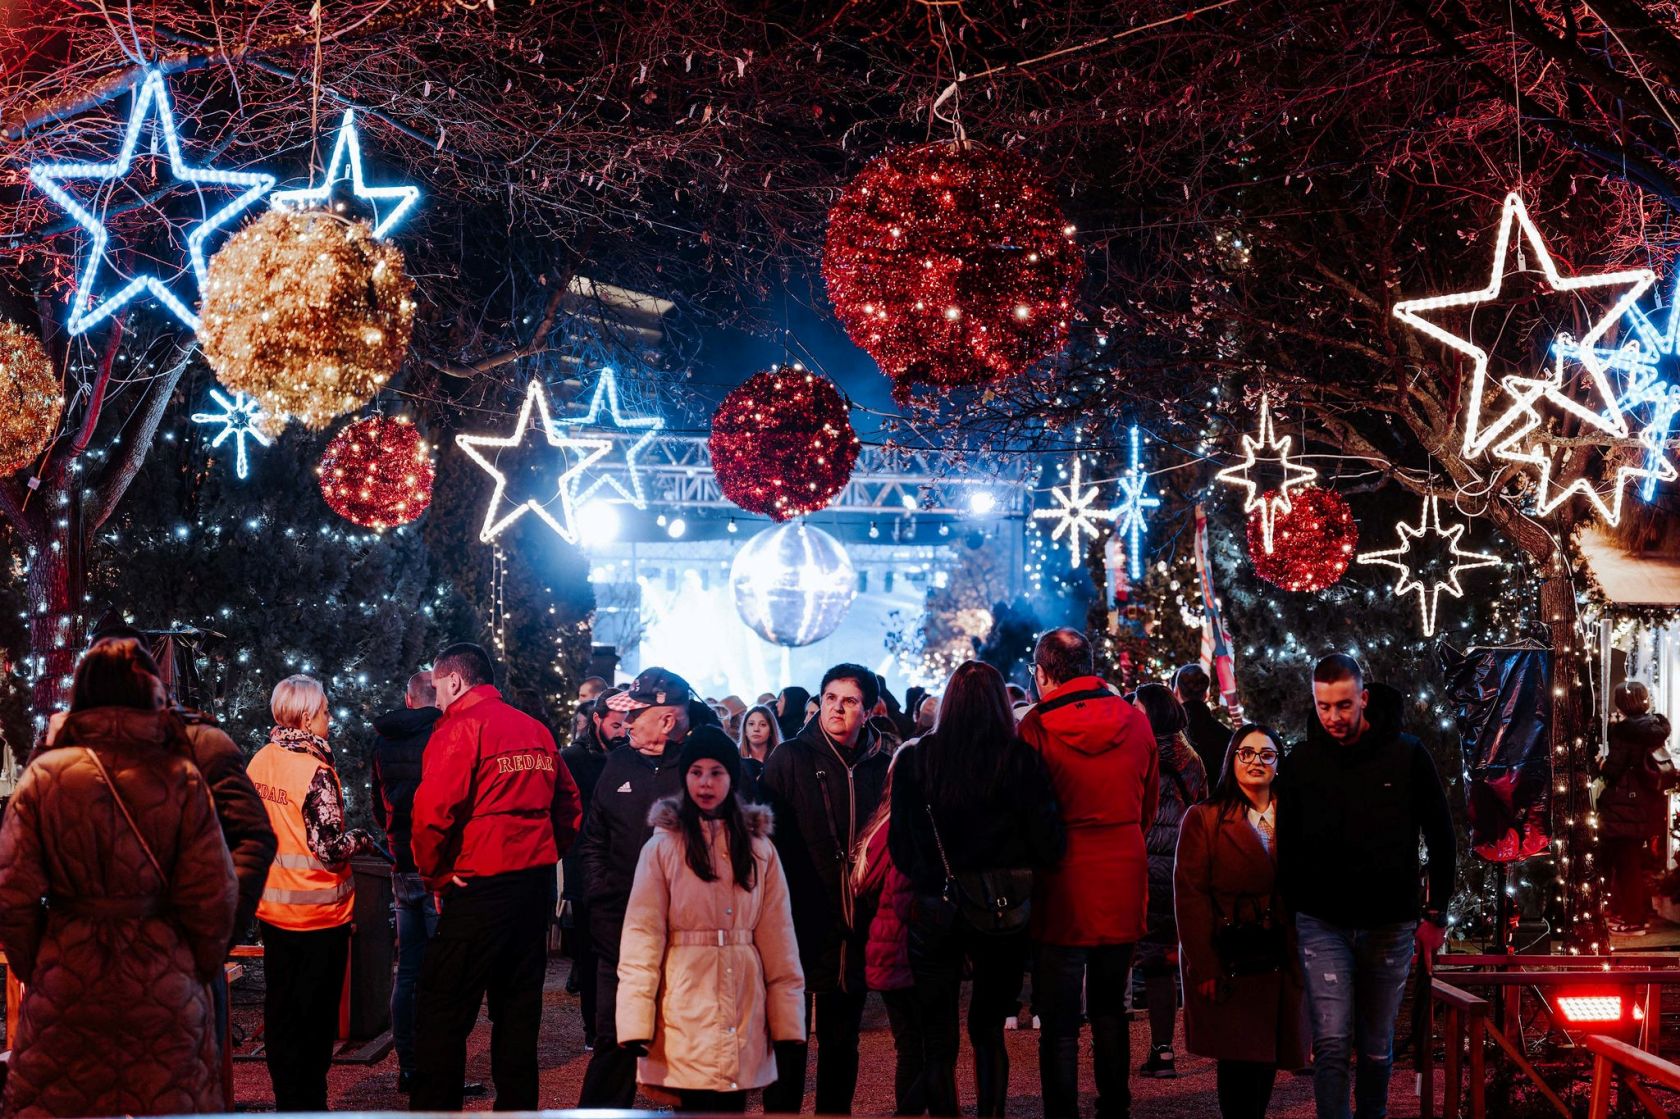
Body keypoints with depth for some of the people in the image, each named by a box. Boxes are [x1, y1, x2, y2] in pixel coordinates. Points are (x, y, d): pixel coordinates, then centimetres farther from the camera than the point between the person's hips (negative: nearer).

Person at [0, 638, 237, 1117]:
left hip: (65, 984, 1)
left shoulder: (44, 775, -5)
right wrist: (204, 970, 9)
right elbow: (212, 895, -8)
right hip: (162, 983, 0)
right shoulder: (180, 778, -7)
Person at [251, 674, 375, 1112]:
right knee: (315, 1017, 4)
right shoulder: (315, 770, -19)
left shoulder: (259, 762, 2)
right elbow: (330, 848, -21)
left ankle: (287, 1101, 23)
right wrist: (361, 838, -3)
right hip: (318, 912, -7)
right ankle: (307, 1105, 10)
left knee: (281, 1009, 15)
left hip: (273, 908, 7)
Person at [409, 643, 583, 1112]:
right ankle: (517, 1105, 18)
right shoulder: (537, 730, 13)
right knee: (519, 1008, 14)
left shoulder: (460, 727, -9)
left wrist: (436, 874, -6)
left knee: (442, 1011, -2)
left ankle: (434, 1108, -2)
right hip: (537, 887, 7)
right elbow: (570, 808, 18)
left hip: (478, 886, -7)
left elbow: (432, 812, -19)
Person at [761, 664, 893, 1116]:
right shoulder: (790, 759, -3)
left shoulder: (881, 767, 4)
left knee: (842, 1036, 12)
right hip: (799, 919, -3)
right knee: (789, 1035, 3)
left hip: (855, 924, 3)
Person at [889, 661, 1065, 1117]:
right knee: (989, 1029, 15)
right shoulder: (1021, 759, -9)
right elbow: (1049, 845, -8)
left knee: (939, 1038, 9)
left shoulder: (916, 759, -7)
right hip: (1002, 909, 0)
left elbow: (901, 846, -5)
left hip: (936, 909, 0)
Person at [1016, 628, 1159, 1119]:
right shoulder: (1135, 722, 1)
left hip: (1063, 885, -4)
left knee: (1059, 1021, 2)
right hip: (1123, 883, 4)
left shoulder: (1036, 727, -12)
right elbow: (1148, 807, 11)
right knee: (1110, 1009, 18)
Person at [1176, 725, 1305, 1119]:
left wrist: (1302, 960, 0)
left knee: (1267, 1058, 6)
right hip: (1230, 964, -4)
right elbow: (1190, 895, -7)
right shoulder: (1205, 818, -1)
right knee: (1239, 1061, -5)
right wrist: (1205, 968, -13)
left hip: (1279, 964, 4)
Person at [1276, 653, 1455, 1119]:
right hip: (1322, 924, 0)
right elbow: (1287, 849, 8)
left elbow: (1441, 838, 3)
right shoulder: (1299, 763, 0)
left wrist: (1436, 913, 3)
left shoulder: (1406, 754, -4)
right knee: (1332, 1042, -9)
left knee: (1377, 1046, 11)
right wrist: (1289, 913, 4)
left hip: (1389, 924, 0)